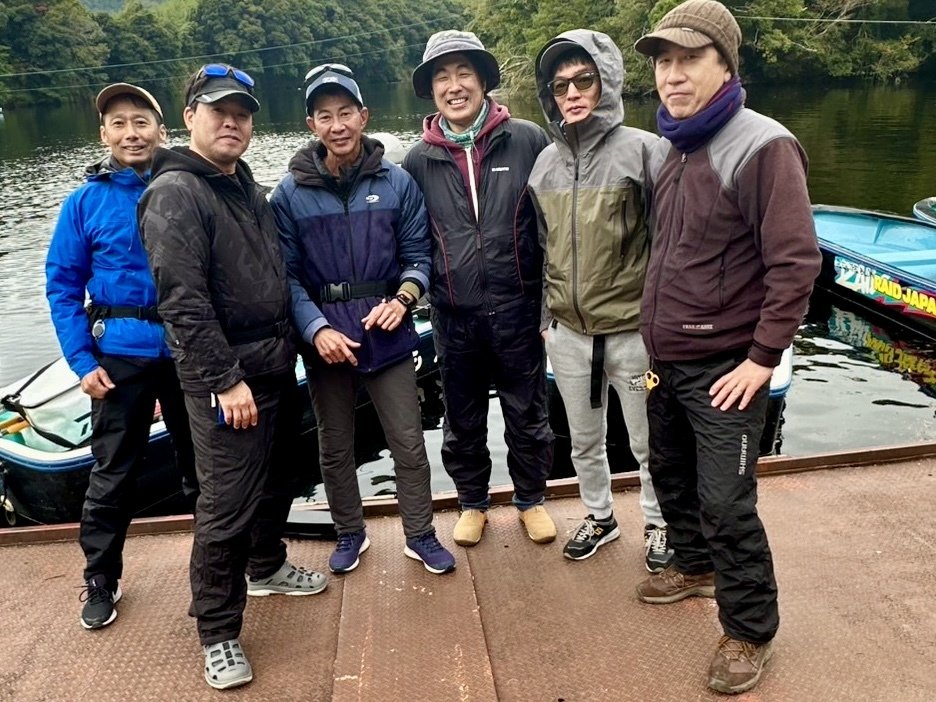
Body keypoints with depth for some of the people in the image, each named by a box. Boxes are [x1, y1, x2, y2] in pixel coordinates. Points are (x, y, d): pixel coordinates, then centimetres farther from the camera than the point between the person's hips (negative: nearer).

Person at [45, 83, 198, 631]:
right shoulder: (86, 202, -2)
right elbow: (62, 285, 0)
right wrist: (82, 361, -7)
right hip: (121, 356, 0)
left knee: (203, 461, 15)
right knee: (114, 472, 8)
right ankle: (101, 579, 26)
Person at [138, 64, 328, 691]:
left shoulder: (246, 186, 14)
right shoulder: (175, 193, -14)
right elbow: (183, 301, -21)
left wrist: (289, 346, 17)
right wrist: (225, 379, -23)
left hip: (277, 366, 9)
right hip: (226, 379, -9)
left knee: (276, 481, 22)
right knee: (227, 506, -3)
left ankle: (267, 567, 44)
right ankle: (219, 633, 13)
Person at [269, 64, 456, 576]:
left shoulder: (398, 183, -2)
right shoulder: (290, 194, -3)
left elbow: (418, 255, 1)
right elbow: (287, 275, -6)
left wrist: (403, 299, -17)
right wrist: (317, 330, -18)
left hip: (386, 333, 0)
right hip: (324, 337, 1)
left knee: (409, 443, 6)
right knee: (335, 447, 15)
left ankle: (420, 535, 26)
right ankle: (350, 533, 36)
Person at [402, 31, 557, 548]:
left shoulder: (527, 141, -4)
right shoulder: (418, 162, 3)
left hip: (517, 309, -1)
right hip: (453, 315, 2)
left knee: (527, 414, 13)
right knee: (462, 421, 15)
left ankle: (531, 499, 34)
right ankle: (472, 502, 35)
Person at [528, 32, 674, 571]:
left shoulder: (641, 150, -11)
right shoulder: (547, 162, 5)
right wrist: (544, 315, 14)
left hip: (632, 330, -4)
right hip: (567, 332, 5)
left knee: (648, 443, 13)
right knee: (585, 441, 20)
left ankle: (659, 523, 36)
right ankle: (600, 518, 41)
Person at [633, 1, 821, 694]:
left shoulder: (763, 148, -17)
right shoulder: (668, 150, 8)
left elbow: (796, 262, -19)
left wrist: (763, 358, -17)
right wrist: (658, 333, 16)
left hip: (723, 368, -8)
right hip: (665, 359, 8)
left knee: (726, 505, -2)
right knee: (671, 475, 21)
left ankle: (750, 630, 18)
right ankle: (696, 566, 45)